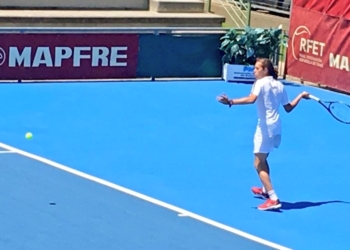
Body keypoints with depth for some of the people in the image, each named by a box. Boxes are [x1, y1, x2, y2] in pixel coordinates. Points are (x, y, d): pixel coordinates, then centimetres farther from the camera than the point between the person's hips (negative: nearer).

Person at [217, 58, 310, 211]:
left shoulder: (261, 83, -11)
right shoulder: (279, 85, 10)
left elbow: (251, 99, -29)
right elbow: (288, 108, 16)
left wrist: (230, 102, -36)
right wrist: (301, 96, 31)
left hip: (265, 128, -8)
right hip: (276, 128, 8)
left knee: (258, 164, -6)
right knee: (262, 159, 29)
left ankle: (273, 199, -16)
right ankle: (266, 190, 44)